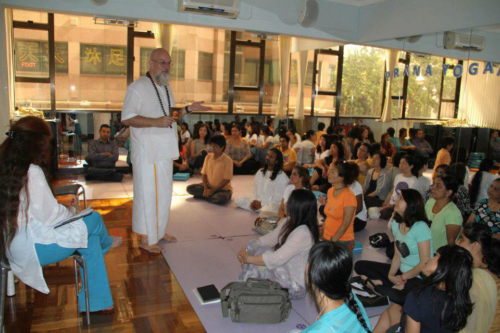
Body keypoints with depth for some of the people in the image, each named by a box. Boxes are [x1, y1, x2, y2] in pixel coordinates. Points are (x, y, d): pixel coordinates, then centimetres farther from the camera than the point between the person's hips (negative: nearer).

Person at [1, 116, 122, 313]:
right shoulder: (31, 172, -23)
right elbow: (50, 215, -20)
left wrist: (66, 211, 9)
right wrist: (72, 211, 1)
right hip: (32, 248, -9)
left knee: (92, 240, 11)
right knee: (94, 219, 3)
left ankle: (93, 302, 17)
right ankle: (106, 243, 40)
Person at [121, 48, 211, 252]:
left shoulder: (167, 88, 16)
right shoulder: (138, 87, -11)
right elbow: (126, 118, -17)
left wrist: (188, 109, 8)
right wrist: (156, 122, -25)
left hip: (165, 151, 8)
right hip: (147, 153, -8)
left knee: (163, 193, 16)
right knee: (148, 194, -2)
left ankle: (159, 231, 31)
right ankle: (145, 239, 9)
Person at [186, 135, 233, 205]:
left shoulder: (227, 160, -16)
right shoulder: (208, 157, 0)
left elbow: (226, 180, -16)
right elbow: (204, 174, 3)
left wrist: (212, 190, -19)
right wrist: (206, 188, -12)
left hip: (223, 188, -4)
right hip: (209, 186, 5)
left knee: (222, 199, -37)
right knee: (190, 188, -12)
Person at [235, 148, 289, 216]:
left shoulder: (282, 177, -11)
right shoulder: (260, 172, 11)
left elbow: (278, 198, -15)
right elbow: (255, 190, 12)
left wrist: (261, 203, -16)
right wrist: (254, 201, -7)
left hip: (273, 204, -7)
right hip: (258, 201, 7)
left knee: (265, 211, -40)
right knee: (238, 200, -10)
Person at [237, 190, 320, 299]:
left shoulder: (303, 233, -30)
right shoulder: (288, 223, -2)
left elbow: (277, 259, -32)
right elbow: (269, 238, 6)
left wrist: (248, 259, -21)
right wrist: (246, 250, -8)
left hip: (295, 286, -9)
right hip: (286, 268, 9)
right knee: (253, 246, -2)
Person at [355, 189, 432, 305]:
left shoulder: (420, 227, -19)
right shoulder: (396, 223, 5)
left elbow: (424, 263, -18)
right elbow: (397, 255, 7)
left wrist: (402, 278, -8)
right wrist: (391, 275, -10)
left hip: (419, 279, -8)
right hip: (402, 272, 8)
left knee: (395, 295, -39)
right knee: (360, 266, 0)